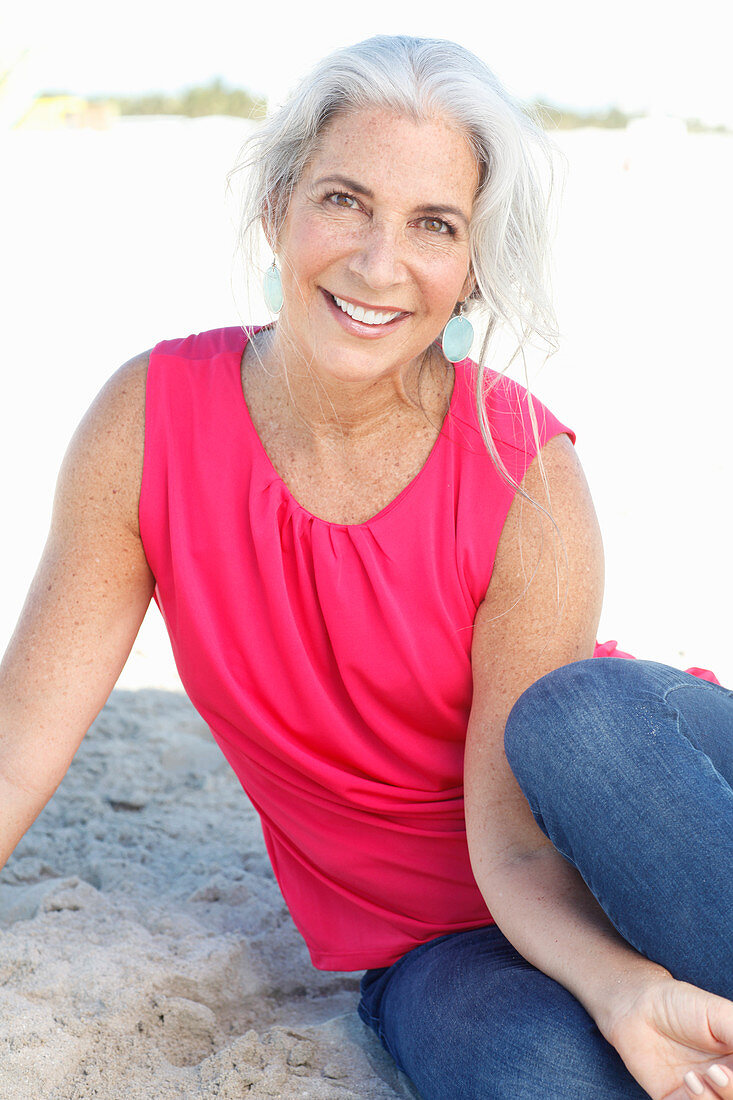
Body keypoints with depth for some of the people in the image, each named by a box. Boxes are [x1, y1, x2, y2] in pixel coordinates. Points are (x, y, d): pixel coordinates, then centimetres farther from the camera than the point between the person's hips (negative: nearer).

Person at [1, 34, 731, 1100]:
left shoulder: (529, 480, -20)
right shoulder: (148, 422, -14)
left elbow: (516, 835, -19)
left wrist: (630, 991, -38)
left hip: (590, 899, 0)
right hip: (434, 947, 0)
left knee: (580, 712, -35)